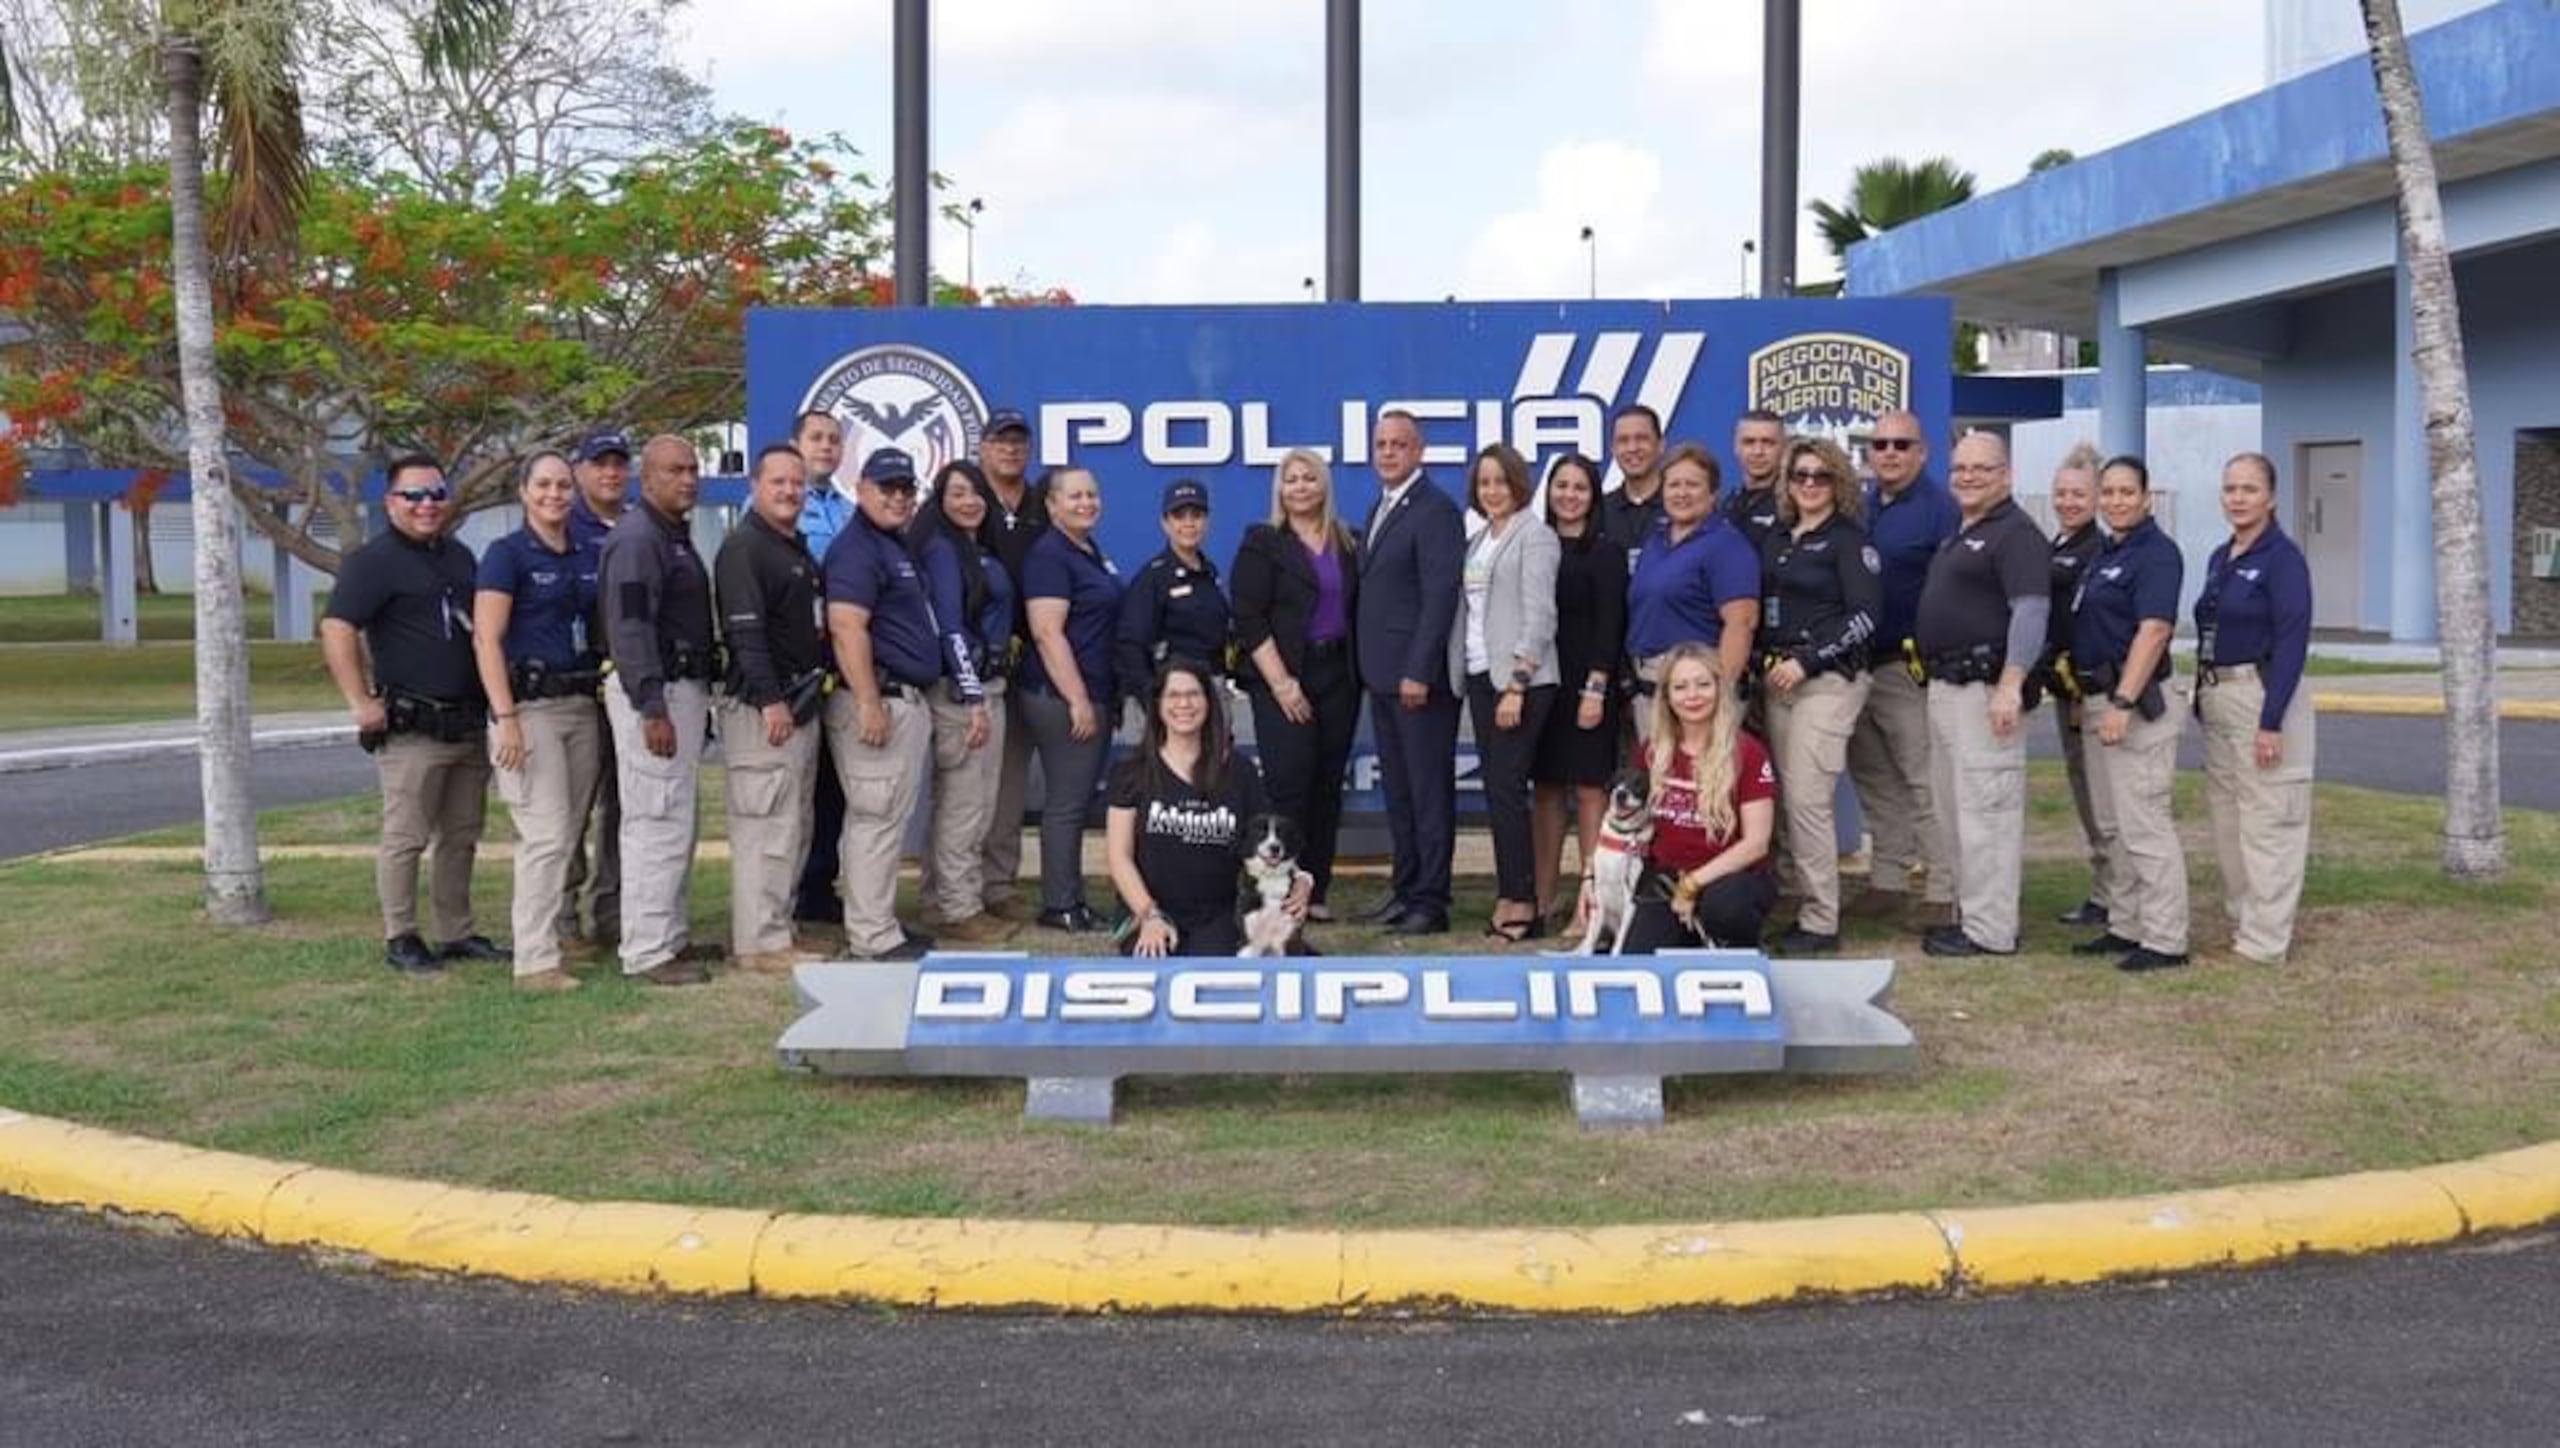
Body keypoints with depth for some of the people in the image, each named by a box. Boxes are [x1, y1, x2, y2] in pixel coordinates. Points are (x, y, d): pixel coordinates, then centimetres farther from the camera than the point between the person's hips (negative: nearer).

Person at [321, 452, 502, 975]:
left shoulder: (459, 556, 16)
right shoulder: (374, 560, -7)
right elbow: (336, 630, -16)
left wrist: (492, 700, 18)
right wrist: (361, 704, -21)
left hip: (469, 724, 7)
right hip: (411, 728, -7)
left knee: (462, 836, 12)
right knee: (406, 838, -1)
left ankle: (456, 933, 21)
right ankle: (400, 939, 7)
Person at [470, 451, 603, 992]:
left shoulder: (590, 556, 14)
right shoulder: (507, 554, -3)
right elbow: (486, 639, -9)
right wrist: (506, 718, -17)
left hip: (584, 704, 6)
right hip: (531, 704, -6)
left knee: (570, 833, 8)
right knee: (546, 834, -11)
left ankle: (556, 932, 18)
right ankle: (536, 961, -9)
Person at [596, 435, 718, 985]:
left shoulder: (677, 538, 19)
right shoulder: (637, 539, -13)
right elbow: (629, 627, -21)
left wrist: (699, 700, 21)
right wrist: (652, 709, -25)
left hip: (684, 688, 11)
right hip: (651, 692, -11)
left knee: (677, 821, 16)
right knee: (658, 823, -9)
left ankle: (671, 935, 24)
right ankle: (648, 951, -6)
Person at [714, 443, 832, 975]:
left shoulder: (799, 549, 19)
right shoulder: (743, 547, -10)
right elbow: (745, 631, -19)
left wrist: (827, 673, 17)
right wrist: (771, 700, -24)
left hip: (802, 704, 10)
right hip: (762, 706, -10)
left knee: (795, 826, 13)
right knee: (766, 826, -9)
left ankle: (775, 930, 21)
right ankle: (760, 942, -6)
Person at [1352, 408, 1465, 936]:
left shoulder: (1435, 510, -11)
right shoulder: (1381, 508, 17)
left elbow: (1440, 596, -17)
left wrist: (1418, 672, -21)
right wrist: (1367, 665, 11)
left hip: (1418, 676, -9)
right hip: (1383, 674, 9)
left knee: (1429, 789, -3)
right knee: (1397, 788, 14)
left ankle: (1430, 902, 2)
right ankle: (1405, 889, 23)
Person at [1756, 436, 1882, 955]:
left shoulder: (1849, 539, -3)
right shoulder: (1777, 538, 17)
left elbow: (1864, 615, -11)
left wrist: (1805, 661, -15)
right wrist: (1766, 662, 8)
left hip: (1828, 680, -7)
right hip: (1777, 679, 7)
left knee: (1807, 797, -11)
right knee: (1791, 798, 6)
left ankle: (1821, 922, -5)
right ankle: (1805, 903, 14)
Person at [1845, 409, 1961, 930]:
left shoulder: (1939, 507, -7)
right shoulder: (1860, 507, 14)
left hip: (1912, 667, -7)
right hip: (1857, 663, 7)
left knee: (1926, 782, -4)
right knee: (1874, 779, 13)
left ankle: (1942, 894, 1)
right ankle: (1887, 882, 23)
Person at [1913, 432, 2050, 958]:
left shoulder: (2016, 534, -10)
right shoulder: (1957, 535, 20)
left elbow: (2030, 611, -21)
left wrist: (2010, 685, -28)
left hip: (1983, 689, -10)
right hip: (1944, 685, 10)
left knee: (1984, 809, -8)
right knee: (1951, 810, 16)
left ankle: (1991, 931, -4)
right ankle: (1969, 913, 26)